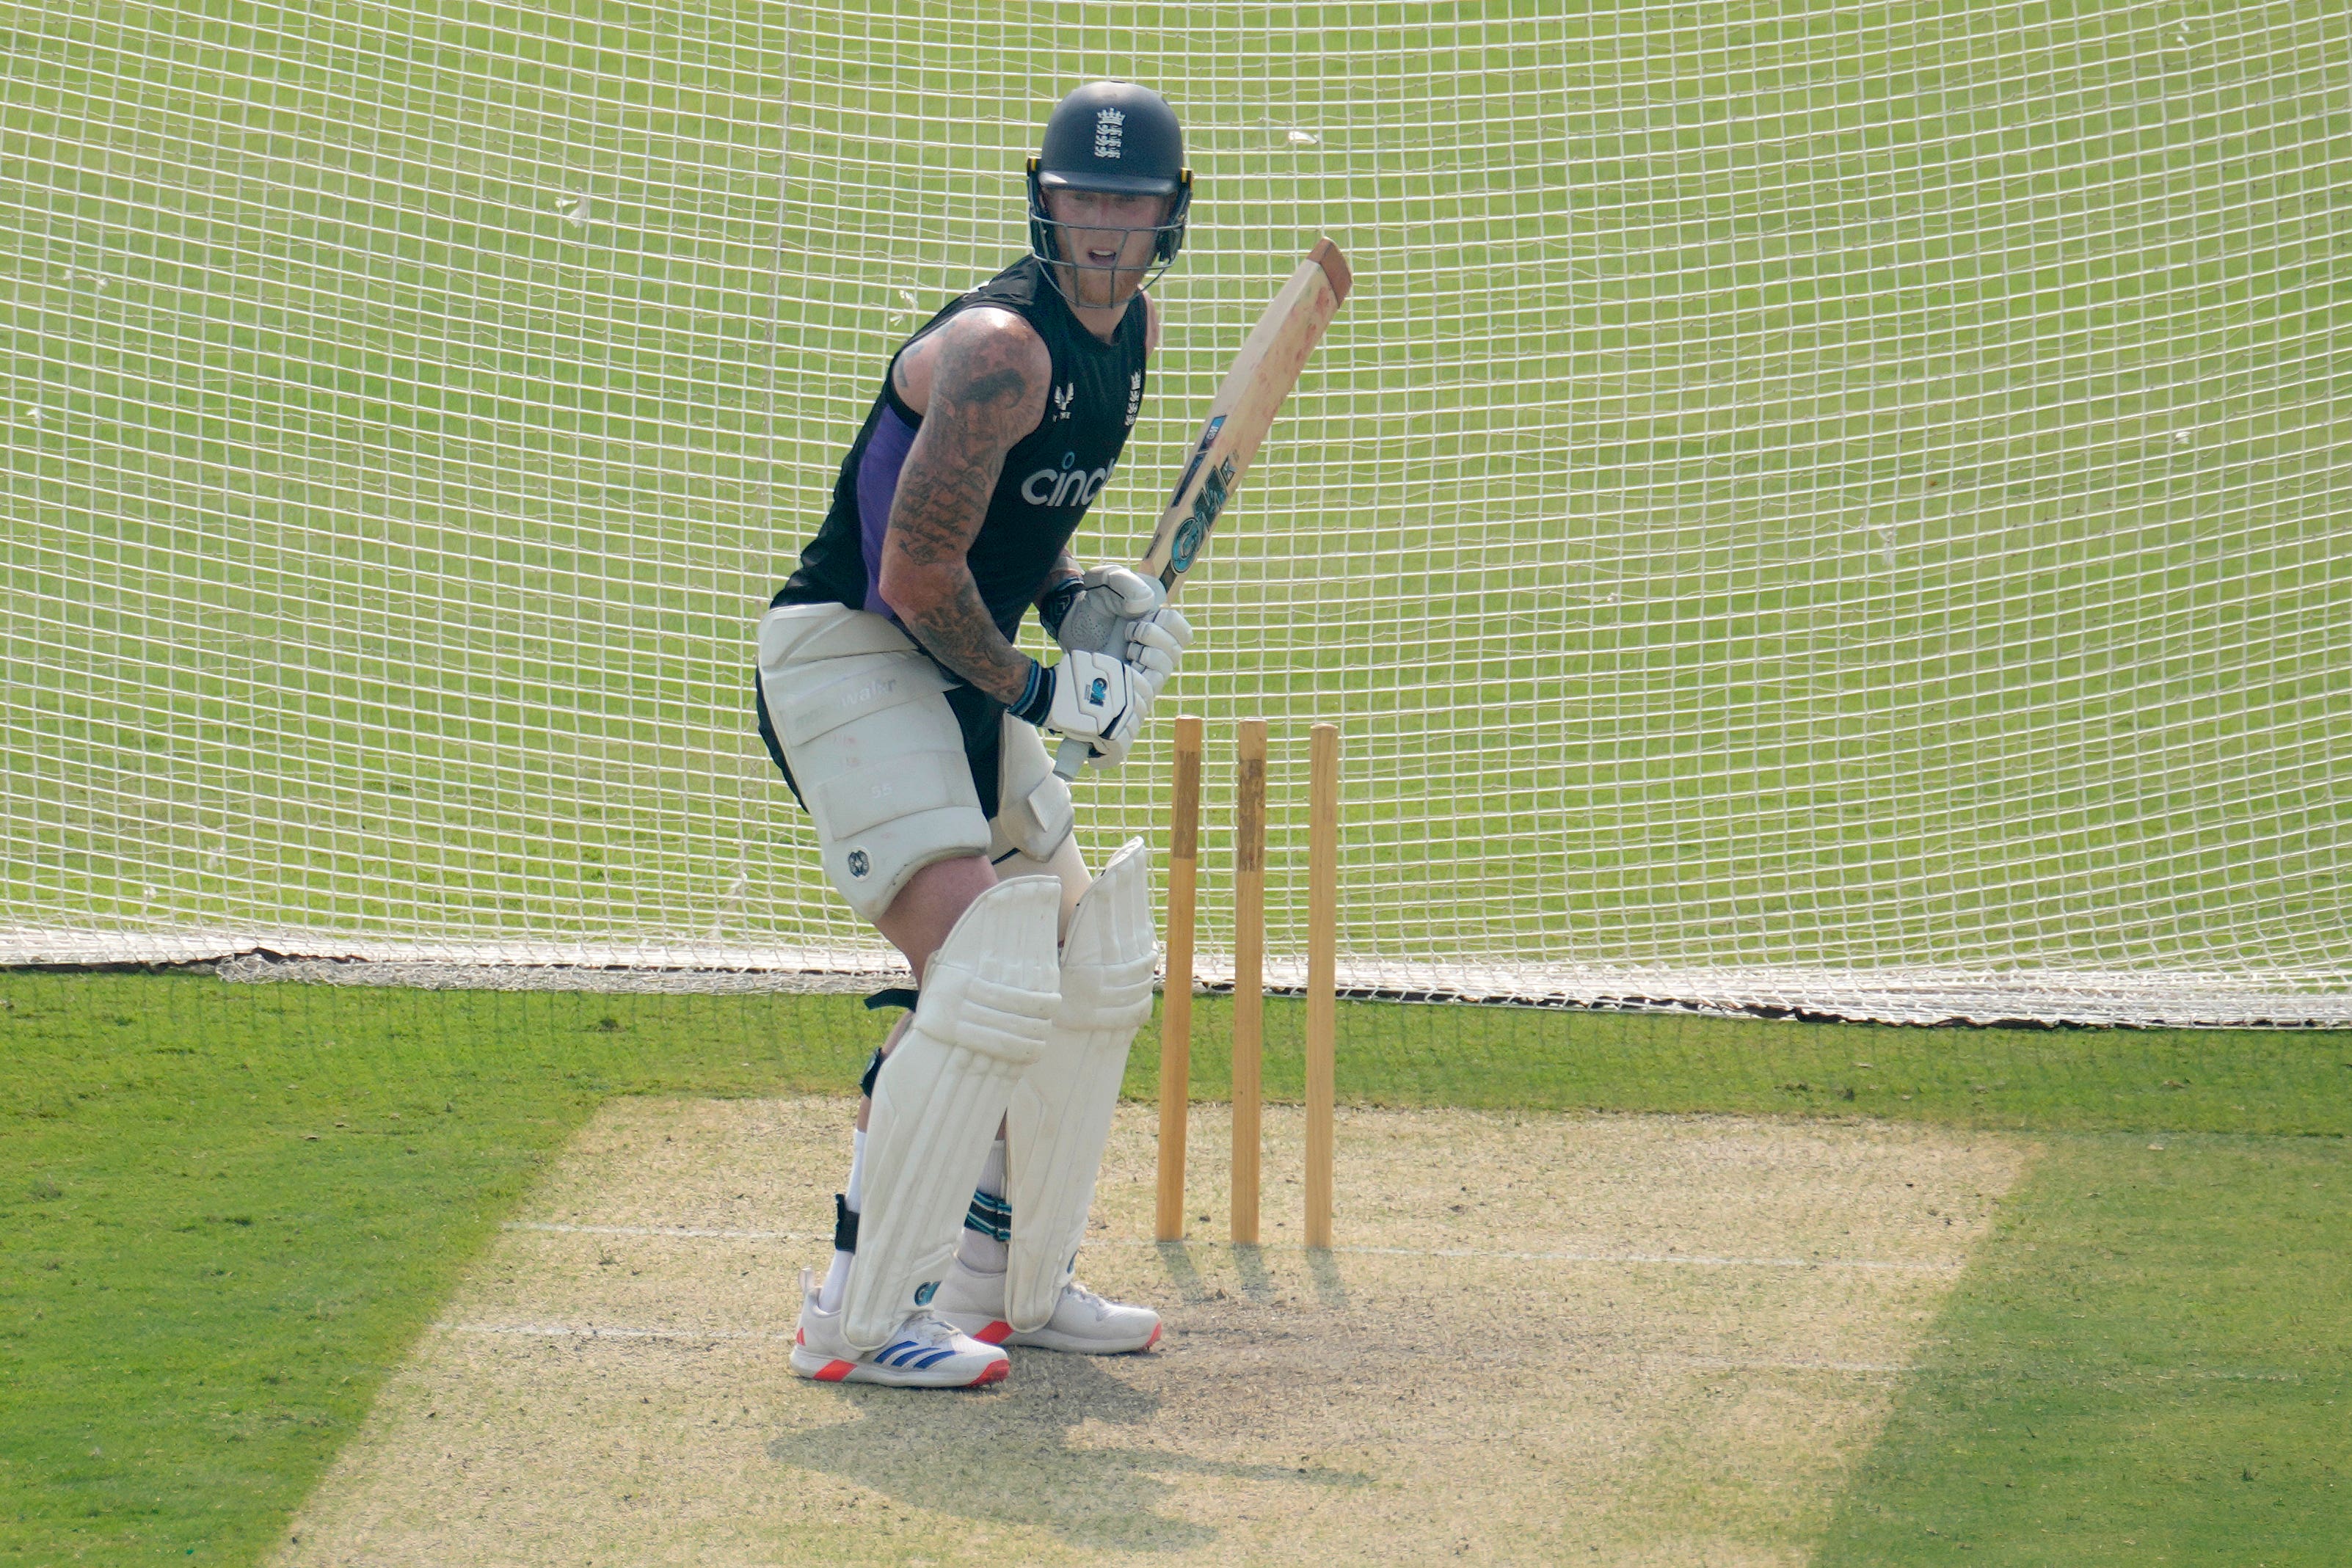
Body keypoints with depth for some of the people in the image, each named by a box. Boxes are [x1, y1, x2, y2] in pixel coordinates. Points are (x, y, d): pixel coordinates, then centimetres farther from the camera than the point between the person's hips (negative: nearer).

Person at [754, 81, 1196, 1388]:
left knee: (1093, 972, 14)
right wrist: (1035, 692, -14)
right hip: (848, 656, -10)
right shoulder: (1001, 345, -23)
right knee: (985, 978, -22)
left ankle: (1019, 1283, 26)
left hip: (964, 675, 10)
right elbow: (915, 569, -24)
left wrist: (1077, 597, 6)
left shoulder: (1135, 327, 8)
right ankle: (860, 1319, -20)